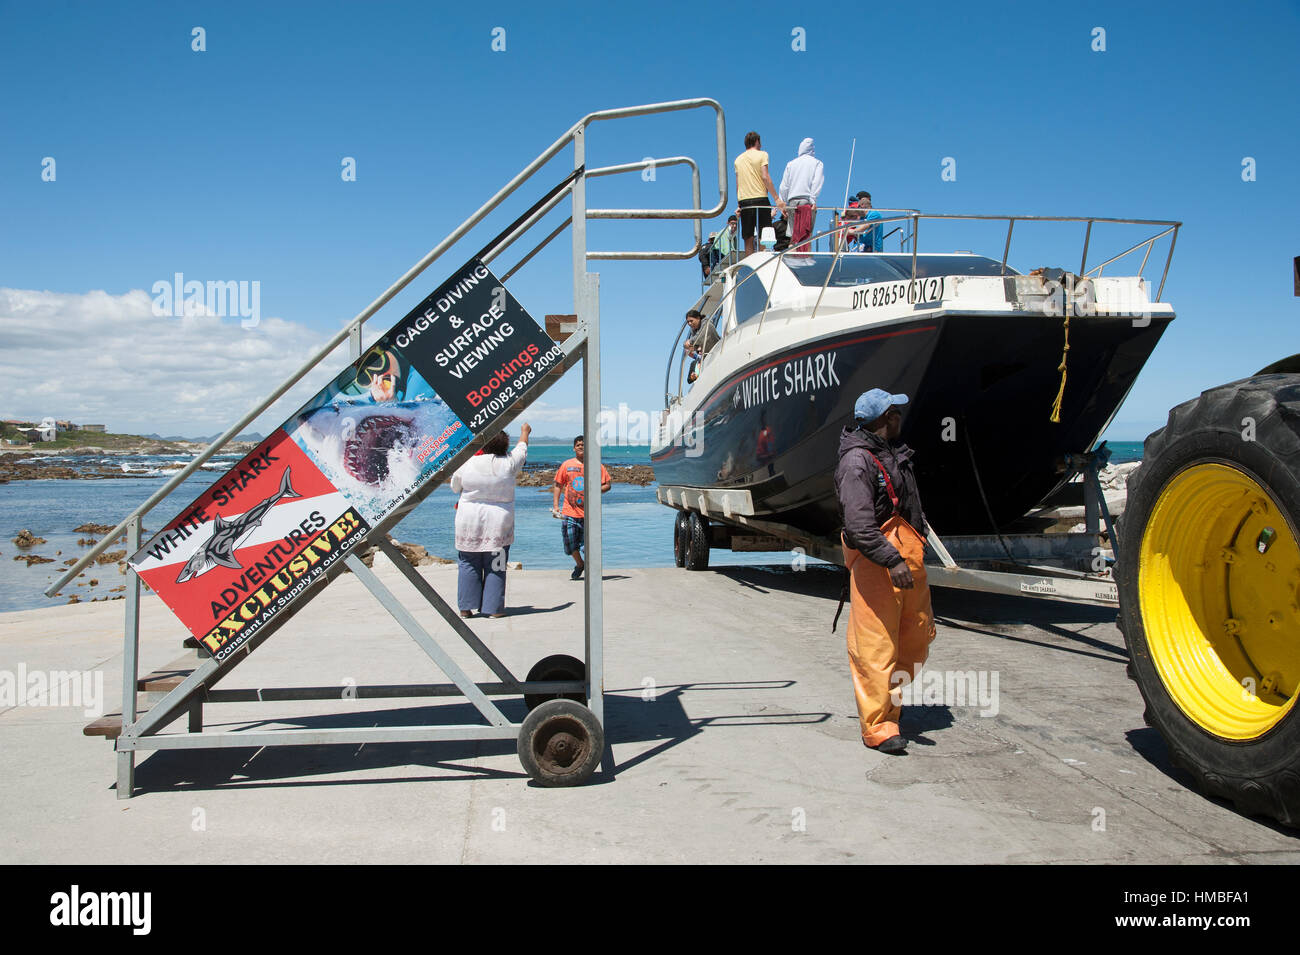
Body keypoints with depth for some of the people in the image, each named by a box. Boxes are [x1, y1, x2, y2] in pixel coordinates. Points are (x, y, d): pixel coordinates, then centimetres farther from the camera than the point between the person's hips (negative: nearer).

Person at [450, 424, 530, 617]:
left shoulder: (467, 464, -5)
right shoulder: (508, 464, -6)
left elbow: (455, 487, 10)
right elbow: (522, 448, 15)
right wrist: (525, 432, 34)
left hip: (469, 523, 1)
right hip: (498, 524, -1)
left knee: (468, 565, 10)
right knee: (495, 567, 6)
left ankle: (466, 607, 11)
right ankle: (493, 608, 7)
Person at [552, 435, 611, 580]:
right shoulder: (567, 465, 8)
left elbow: (607, 485, 4)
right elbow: (558, 485, 13)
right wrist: (555, 506, 5)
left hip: (589, 514, -2)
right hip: (570, 513, 2)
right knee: (570, 544, 2)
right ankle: (579, 565, 29)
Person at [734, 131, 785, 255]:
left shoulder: (738, 159, 16)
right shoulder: (761, 154, 2)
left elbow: (738, 184, 14)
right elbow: (765, 177, -9)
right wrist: (777, 199, -11)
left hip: (744, 201, 4)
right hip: (760, 198, -4)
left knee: (748, 239, 3)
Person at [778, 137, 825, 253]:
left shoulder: (790, 163, 16)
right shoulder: (817, 163, 7)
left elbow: (784, 186, 12)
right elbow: (816, 183, -6)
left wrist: (783, 205, 13)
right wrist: (813, 200, -11)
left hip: (792, 201, 3)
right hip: (807, 201, -3)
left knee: (794, 234, 5)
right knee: (807, 234, -4)